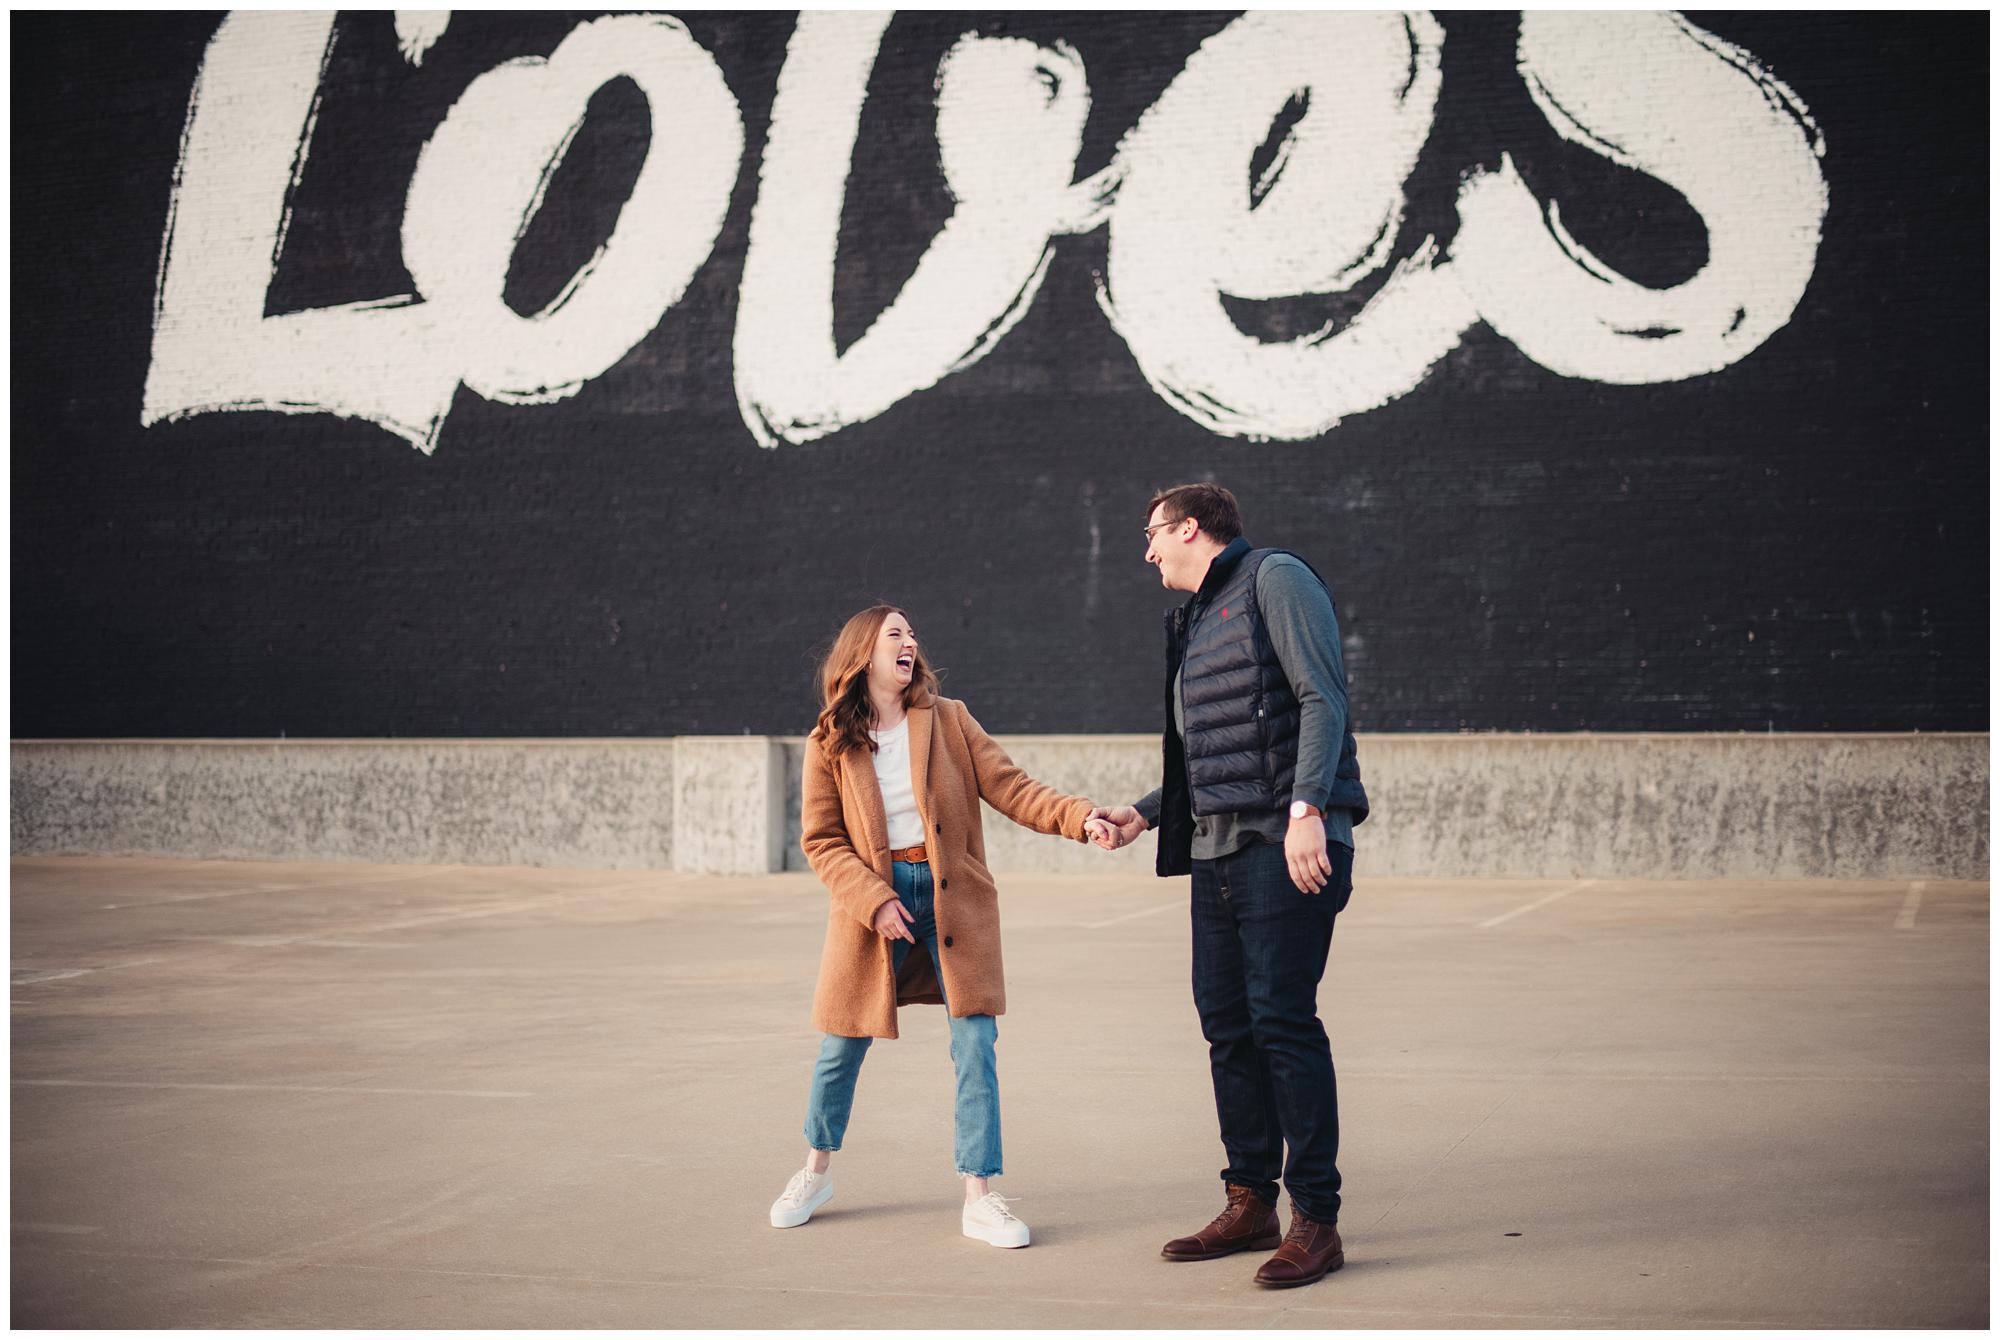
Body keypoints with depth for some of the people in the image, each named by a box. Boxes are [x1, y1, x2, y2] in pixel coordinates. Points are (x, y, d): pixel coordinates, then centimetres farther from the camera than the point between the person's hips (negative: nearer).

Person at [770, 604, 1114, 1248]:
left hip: (954, 900, 1)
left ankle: (979, 1196, 1)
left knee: (975, 1044, -6)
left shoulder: (948, 719, 4)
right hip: (874, 899, -1)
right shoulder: (829, 744, 0)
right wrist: (874, 900, -14)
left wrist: (1080, 817, -17)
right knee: (843, 1045, 8)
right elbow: (821, 840, -1)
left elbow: (1010, 788, -1)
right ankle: (817, 1169, 31)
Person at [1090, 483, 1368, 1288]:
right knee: (1227, 1026, 7)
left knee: (1283, 1019, -11)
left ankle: (1317, 1220, -6)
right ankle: (1251, 1205, 15)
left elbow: (1323, 699, -13)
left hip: (1289, 844, -9)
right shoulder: (1193, 622, 23)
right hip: (1216, 850, 9)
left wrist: (1307, 810, -22)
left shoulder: (1276, 580, -2)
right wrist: (1144, 815, 20)